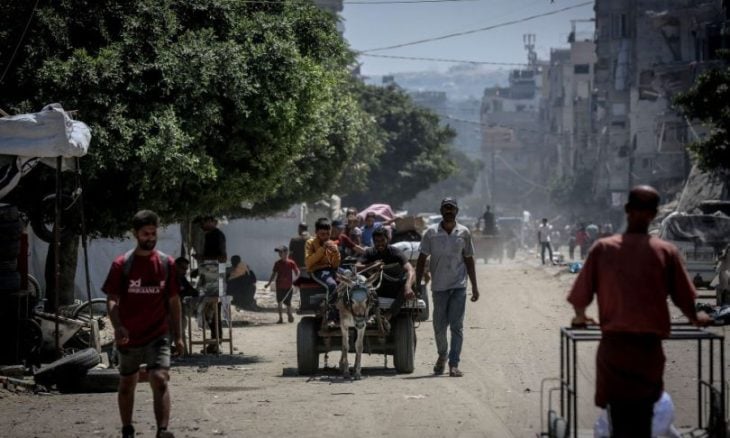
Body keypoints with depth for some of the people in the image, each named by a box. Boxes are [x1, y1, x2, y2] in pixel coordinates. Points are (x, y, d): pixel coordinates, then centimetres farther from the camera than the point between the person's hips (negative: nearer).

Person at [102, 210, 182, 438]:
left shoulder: (167, 263, 3)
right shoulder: (122, 264, -3)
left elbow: (173, 301, 9)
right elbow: (112, 300, -6)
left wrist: (177, 336, 8)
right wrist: (118, 327, -23)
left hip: (158, 336, 0)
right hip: (129, 337, 0)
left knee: (160, 380, -18)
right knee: (127, 385, 13)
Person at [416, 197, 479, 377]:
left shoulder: (464, 233, 4)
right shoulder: (431, 232, 0)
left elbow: (469, 259, 11)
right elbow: (422, 259, 4)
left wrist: (474, 287, 10)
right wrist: (417, 284, -1)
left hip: (459, 286, 0)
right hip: (439, 286, 0)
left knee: (457, 326, -6)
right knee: (439, 326, 6)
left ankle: (454, 364, -5)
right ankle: (442, 355, 31)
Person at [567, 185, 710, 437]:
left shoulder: (603, 248, -1)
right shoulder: (666, 252, -2)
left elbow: (580, 296, 0)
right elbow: (684, 297, 3)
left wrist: (580, 317, 23)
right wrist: (695, 318, 25)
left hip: (613, 346, 0)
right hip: (649, 347, 0)